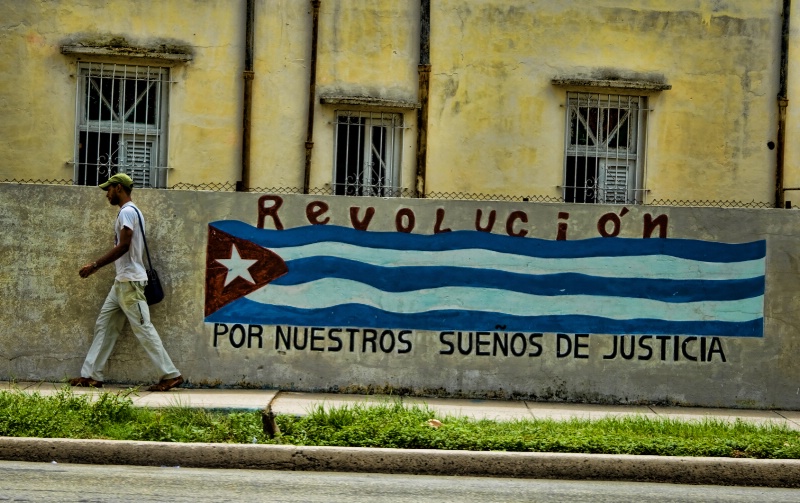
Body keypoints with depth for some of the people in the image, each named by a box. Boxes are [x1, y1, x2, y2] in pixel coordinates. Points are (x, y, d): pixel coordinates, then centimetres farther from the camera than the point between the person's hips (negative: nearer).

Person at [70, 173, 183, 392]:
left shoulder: (127, 211, -13)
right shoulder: (129, 211, 19)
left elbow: (123, 246, -21)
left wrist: (95, 265, -17)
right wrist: (98, 265, 18)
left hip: (129, 281, -11)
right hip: (122, 281, 11)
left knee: (143, 328, -9)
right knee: (104, 326, 10)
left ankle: (171, 375, -6)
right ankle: (92, 375, 14)